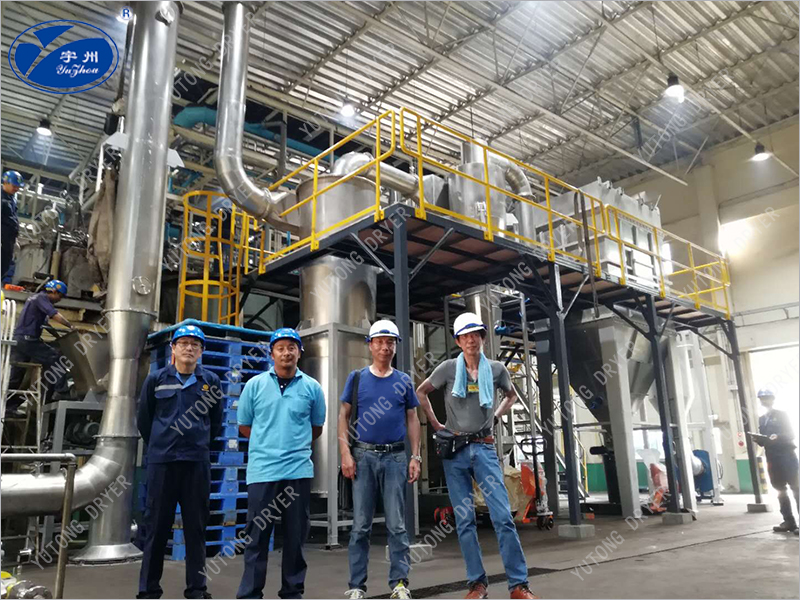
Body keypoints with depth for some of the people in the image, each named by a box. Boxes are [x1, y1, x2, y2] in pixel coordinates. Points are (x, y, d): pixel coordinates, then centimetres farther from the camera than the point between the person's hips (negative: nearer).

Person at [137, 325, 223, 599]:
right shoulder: (156, 379, 3)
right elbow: (143, 418, 11)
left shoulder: (211, 381, 4)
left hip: (197, 462, 1)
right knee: (156, 525, 6)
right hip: (161, 461, 0)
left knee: (196, 526, 7)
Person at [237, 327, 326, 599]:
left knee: (296, 535, 9)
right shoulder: (255, 385, 2)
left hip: (299, 470, 1)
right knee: (257, 534, 4)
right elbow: (244, 426, 9)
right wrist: (268, 444, 8)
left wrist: (295, 444, 9)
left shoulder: (312, 387, 3)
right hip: (262, 470, -1)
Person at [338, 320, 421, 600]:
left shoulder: (404, 381, 9)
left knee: (397, 525, 3)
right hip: (363, 456, -1)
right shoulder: (357, 378, 4)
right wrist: (345, 453, -7)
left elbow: (412, 420, 10)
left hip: (395, 458, 1)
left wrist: (415, 456, 2)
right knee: (361, 525, 5)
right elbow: (344, 416, 3)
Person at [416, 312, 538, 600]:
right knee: (464, 520, 4)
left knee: (503, 517, -5)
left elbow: (511, 395, 23)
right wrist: (435, 424, 5)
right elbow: (421, 392, 11)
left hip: (484, 448, 0)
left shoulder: (496, 369, 3)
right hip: (455, 449, 0)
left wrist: (495, 416, 9)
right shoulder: (449, 368, -1)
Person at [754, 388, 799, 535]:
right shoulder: (761, 419, 15)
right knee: (780, 491, 8)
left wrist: (777, 436, -24)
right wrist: (758, 440, -5)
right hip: (772, 459, 6)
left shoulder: (782, 414, 1)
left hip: (787, 456, -5)